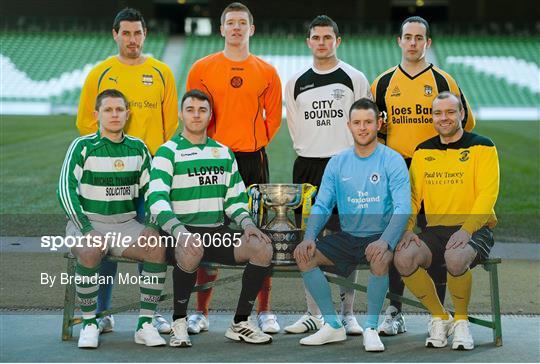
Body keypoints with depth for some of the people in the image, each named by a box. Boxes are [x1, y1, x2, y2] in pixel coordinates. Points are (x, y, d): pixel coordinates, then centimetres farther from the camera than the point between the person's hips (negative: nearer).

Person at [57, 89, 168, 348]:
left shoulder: (138, 148, 9)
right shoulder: (82, 146, -3)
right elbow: (66, 190, -9)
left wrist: (153, 225, -1)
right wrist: (87, 229, -20)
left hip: (126, 224, 3)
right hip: (87, 222, -3)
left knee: (158, 246, -26)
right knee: (91, 249, -37)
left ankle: (145, 324, -18)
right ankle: (89, 324, -20)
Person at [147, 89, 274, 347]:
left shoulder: (224, 153, 17)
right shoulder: (168, 152, -1)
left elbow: (234, 198, 20)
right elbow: (157, 199, -14)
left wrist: (247, 224, -2)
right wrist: (180, 232, -31)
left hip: (217, 233, 5)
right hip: (180, 233, -5)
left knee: (262, 248, -19)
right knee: (192, 251, -39)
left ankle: (240, 324, -7)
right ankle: (179, 323, -17)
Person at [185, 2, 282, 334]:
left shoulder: (266, 72, 7)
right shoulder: (202, 68, 4)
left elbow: (274, 117, 13)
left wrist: (255, 144, 7)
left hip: (254, 160, 1)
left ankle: (264, 312, 10)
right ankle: (201, 313, 9)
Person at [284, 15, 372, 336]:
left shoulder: (355, 79, 1)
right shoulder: (296, 83, 10)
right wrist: (307, 151, 9)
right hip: (307, 166, 3)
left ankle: (347, 313, 5)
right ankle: (314, 314, 12)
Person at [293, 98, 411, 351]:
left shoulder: (392, 161, -6)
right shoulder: (337, 163, 7)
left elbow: (402, 208, -15)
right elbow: (322, 205, 5)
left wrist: (384, 241, -33)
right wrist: (309, 237, -15)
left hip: (379, 236, -5)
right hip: (346, 237, 5)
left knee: (380, 260, -37)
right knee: (304, 256, -16)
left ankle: (371, 328, -15)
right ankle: (333, 326, -5)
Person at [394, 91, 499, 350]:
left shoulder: (482, 147, 1)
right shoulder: (423, 151, 15)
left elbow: (487, 194, -9)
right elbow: (412, 194, 11)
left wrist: (466, 230, -22)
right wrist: (407, 228, -9)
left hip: (474, 230, -4)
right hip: (435, 230, 4)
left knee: (455, 258, -38)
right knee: (403, 258, -27)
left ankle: (461, 321, -8)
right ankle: (439, 318, -3)